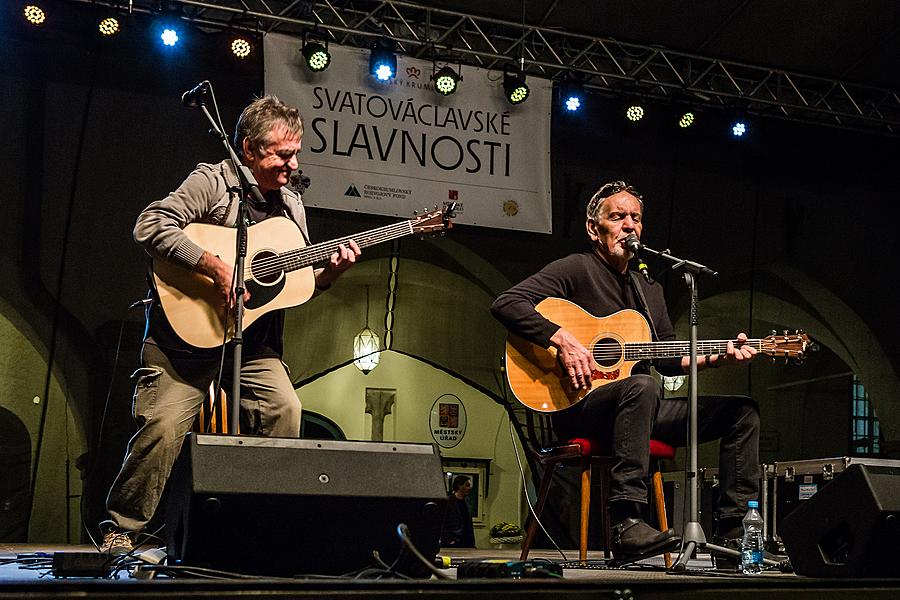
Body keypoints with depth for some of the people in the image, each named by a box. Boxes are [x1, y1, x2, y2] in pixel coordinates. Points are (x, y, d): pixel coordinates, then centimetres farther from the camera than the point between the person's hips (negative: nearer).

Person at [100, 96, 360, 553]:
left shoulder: (291, 204, 14)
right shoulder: (212, 181, -6)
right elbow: (150, 225, -21)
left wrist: (330, 271, -2)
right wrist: (215, 267, -27)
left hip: (253, 342, 6)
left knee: (285, 410, -11)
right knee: (163, 426, -12)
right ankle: (120, 528, 6)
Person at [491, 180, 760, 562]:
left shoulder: (649, 291, 21)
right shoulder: (576, 269, -3)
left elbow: (669, 360, 22)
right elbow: (505, 304, -16)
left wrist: (717, 358, 5)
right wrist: (562, 340, -25)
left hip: (641, 411, 8)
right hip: (579, 407, -8)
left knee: (743, 412, 2)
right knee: (642, 387, -40)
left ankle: (735, 530, 1)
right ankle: (626, 523, -43)